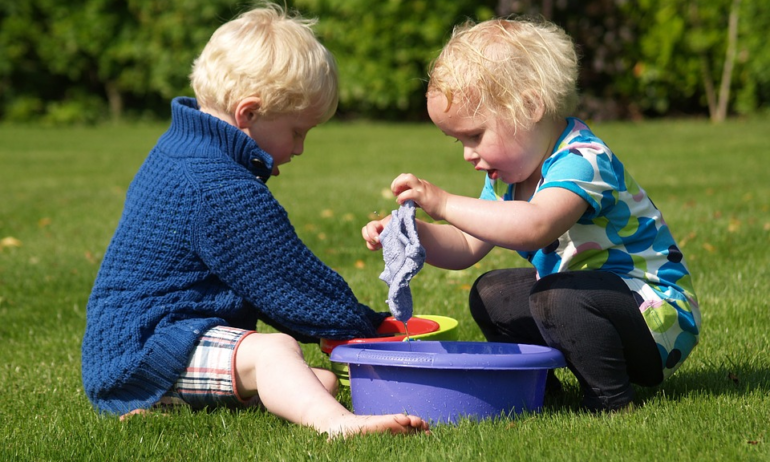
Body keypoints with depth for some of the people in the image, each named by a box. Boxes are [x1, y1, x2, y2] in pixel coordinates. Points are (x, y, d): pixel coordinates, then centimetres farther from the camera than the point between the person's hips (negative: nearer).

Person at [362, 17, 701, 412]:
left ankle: (611, 400, -18)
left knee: (560, 298, -35)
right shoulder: (509, 175, 5)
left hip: (663, 320, -10)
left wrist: (445, 204, -42)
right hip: (583, 301, 10)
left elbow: (535, 226, -46)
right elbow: (466, 248, 10)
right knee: (490, 294, 12)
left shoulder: (582, 160, -26)